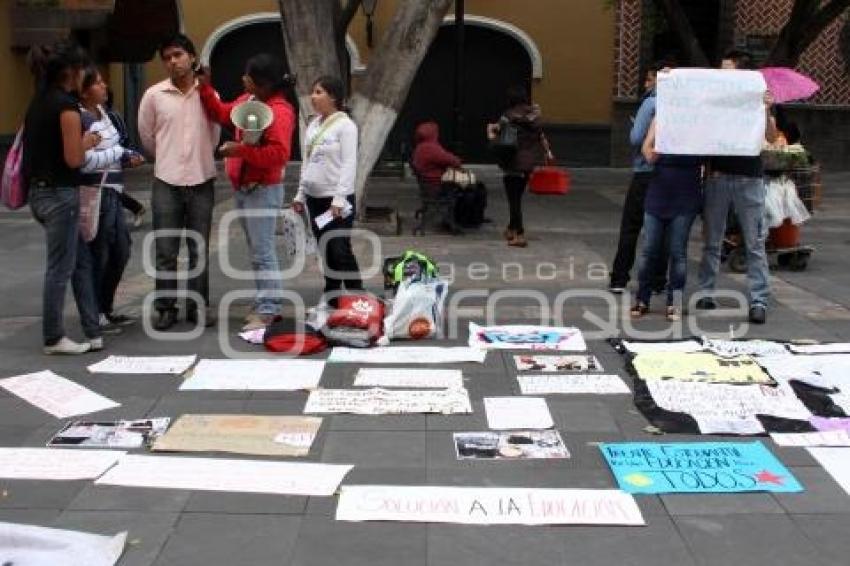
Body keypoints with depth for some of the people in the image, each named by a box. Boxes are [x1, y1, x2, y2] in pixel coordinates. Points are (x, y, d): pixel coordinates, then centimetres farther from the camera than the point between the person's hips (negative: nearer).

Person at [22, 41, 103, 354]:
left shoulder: (38, 101, 10)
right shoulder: (66, 105, -16)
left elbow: (46, 145, 15)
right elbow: (73, 159, -18)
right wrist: (87, 142, 0)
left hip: (40, 191, 9)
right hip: (60, 194, -9)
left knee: (81, 262, 15)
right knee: (60, 268, 3)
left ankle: (92, 331, 17)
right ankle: (53, 339, 13)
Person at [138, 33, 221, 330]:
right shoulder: (154, 94, -1)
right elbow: (146, 135, 10)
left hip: (202, 181, 1)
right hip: (166, 183, -1)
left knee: (199, 250, 8)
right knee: (165, 251, 2)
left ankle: (199, 306, 18)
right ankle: (166, 307, 13)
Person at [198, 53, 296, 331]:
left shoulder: (280, 111, -20)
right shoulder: (247, 100, 8)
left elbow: (279, 153, -29)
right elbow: (222, 114, 24)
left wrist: (240, 150, -27)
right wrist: (205, 88, 12)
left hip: (263, 191, -10)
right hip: (243, 188, 10)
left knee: (263, 252, -6)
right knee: (257, 250, 15)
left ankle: (268, 311, 0)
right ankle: (265, 304, 25)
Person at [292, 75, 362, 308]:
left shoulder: (345, 125, -10)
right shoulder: (313, 125, 12)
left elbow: (349, 164, -15)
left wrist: (339, 198, -20)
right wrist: (301, 194, 16)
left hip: (336, 198, -7)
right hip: (315, 198, 7)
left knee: (341, 250, -9)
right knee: (326, 251, 12)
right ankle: (330, 298, 21)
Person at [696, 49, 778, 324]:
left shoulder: (757, 99, 1)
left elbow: (771, 138, -7)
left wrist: (767, 111, -23)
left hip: (749, 178, -2)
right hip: (718, 175, 2)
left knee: (755, 243, 0)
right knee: (712, 240, 9)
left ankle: (759, 301, 3)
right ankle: (705, 293, 18)